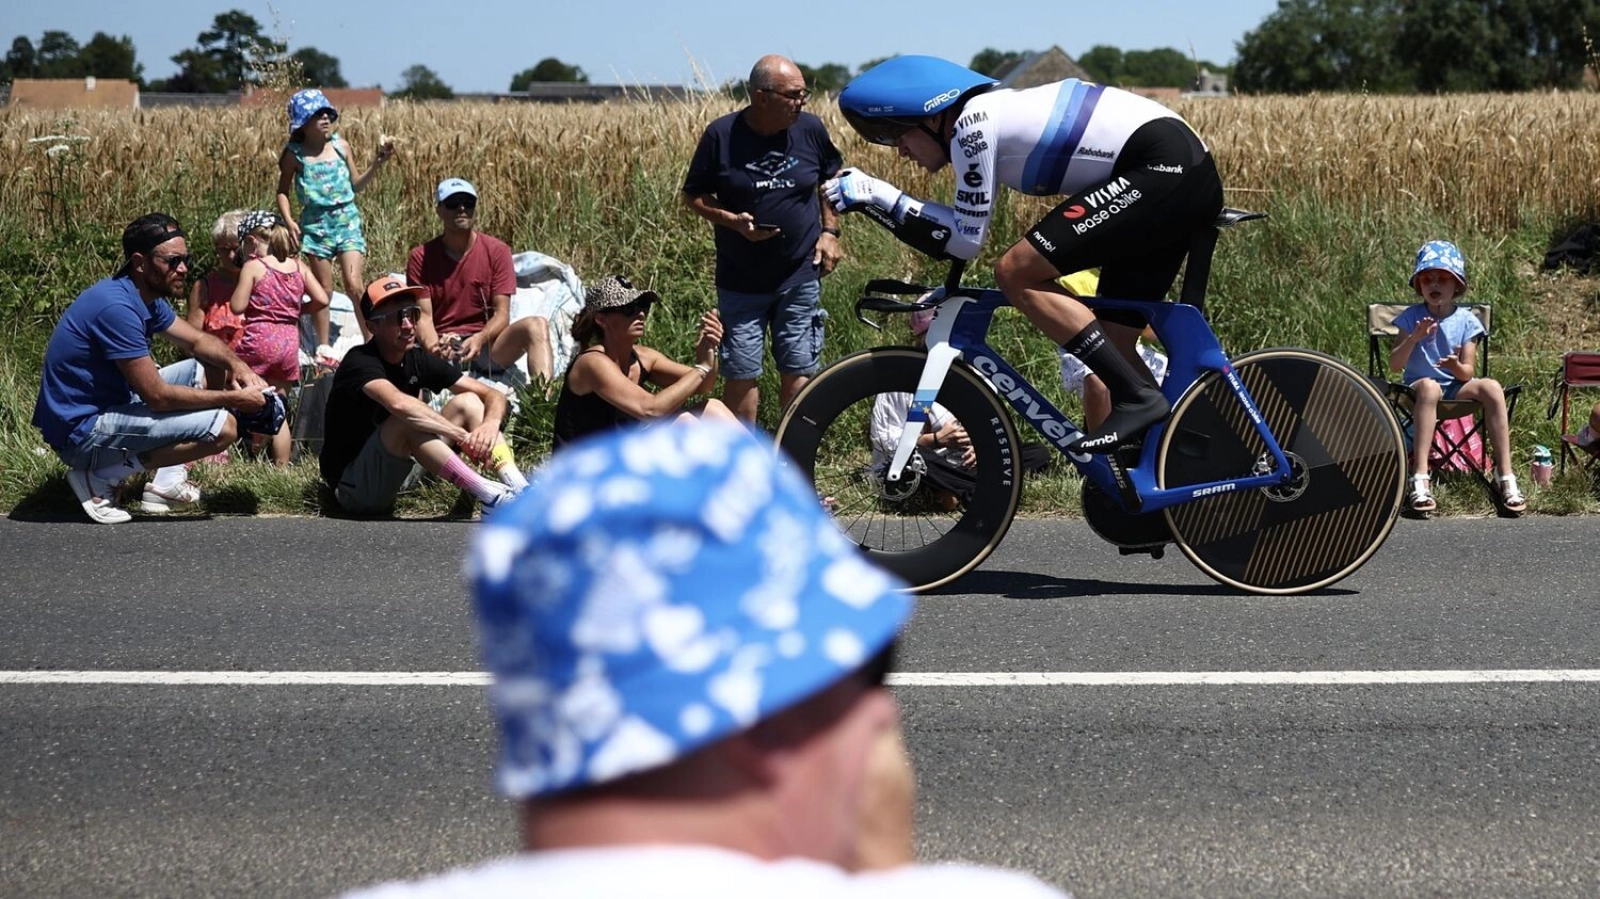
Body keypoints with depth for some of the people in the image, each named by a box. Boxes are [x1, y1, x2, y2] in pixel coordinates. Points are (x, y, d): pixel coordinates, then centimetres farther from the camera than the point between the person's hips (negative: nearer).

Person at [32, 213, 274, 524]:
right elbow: (158, 397, -23)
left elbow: (198, 341, 17)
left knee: (212, 367, 15)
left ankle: (166, 483, 7)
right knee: (223, 426, -19)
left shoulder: (147, 298, 6)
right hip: (81, 433, -10)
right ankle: (100, 476, -10)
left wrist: (236, 364, -5)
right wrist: (233, 399, -17)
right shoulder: (117, 307, -25)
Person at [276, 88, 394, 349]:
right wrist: (288, 220, -9)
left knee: (354, 285, -10)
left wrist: (378, 163, 1)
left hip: (347, 219, 1)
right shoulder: (295, 154, -1)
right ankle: (323, 348, 17)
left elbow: (355, 185, 12)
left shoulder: (341, 146, 4)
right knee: (324, 290, 5)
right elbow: (283, 191, 6)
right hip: (316, 224, -1)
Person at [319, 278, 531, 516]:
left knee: (467, 403, -5)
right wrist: (465, 437, -41)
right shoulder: (360, 362, -20)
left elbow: (493, 396, -3)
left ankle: (521, 491, -25)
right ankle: (491, 497, -36)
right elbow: (399, 403, -42)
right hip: (354, 488, -7)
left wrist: (491, 424, -26)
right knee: (408, 420, -32)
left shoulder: (418, 360, 0)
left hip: (397, 476, 7)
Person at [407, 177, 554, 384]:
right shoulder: (421, 257, 5)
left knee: (537, 325, -30)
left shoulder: (497, 251, 5)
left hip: (486, 346, 1)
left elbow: (502, 314, -1)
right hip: (444, 350, -1)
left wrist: (479, 339, -22)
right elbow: (424, 316, -2)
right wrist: (433, 348, -25)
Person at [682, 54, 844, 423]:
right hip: (741, 282, -2)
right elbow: (693, 195, -1)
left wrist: (829, 231, 3)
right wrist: (734, 221, -17)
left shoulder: (810, 129, -3)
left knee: (798, 370, 4)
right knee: (741, 373, 2)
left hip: (800, 277, 2)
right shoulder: (721, 135, -11)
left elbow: (831, 180, 15)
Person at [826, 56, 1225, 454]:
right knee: (1112, 342, 11)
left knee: (1015, 273, -11)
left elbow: (966, 238, -6)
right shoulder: (992, 112, 19)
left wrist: (875, 196, -2)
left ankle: (1138, 397, -14)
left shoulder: (972, 124, -8)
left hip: (1161, 173, -10)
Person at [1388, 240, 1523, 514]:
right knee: (1429, 386, -39)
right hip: (1418, 387, -2)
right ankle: (1420, 480, -46)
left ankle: (1506, 477, -29)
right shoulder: (1411, 317, -1)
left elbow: (1468, 372, -2)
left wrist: (1457, 367, -25)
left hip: (1457, 388, 2)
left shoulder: (1465, 320, 3)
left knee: (1491, 387, -29)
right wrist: (1413, 338, -25)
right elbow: (1395, 364, -9)